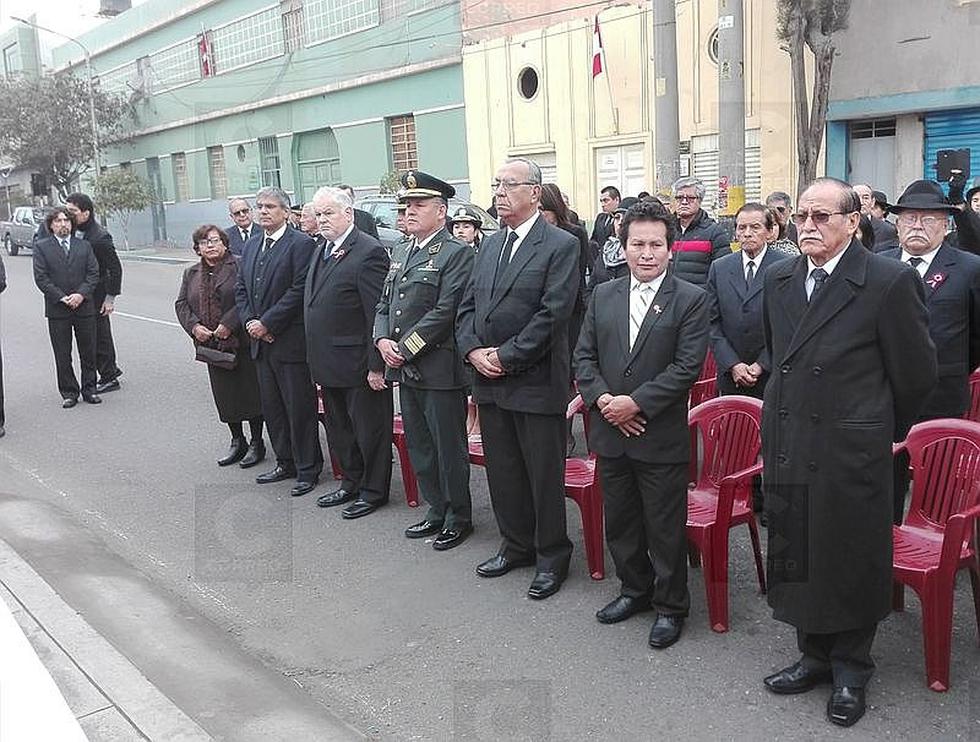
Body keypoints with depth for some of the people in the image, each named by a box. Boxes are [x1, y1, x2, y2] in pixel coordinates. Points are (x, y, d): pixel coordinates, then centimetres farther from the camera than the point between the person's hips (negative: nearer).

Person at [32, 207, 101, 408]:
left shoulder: (84, 246, 9)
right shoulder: (41, 248, 3)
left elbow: (93, 274, 3)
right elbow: (41, 278, -4)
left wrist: (81, 294, -12)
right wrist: (61, 298, -14)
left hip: (84, 307, 2)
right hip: (57, 310, -2)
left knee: (88, 352, 7)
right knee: (62, 355, 4)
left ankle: (89, 389, 18)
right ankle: (69, 393, 13)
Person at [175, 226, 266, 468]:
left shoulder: (240, 266, -6)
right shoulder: (191, 273, 14)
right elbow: (181, 304, 11)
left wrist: (229, 324, -19)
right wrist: (194, 326, -6)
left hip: (241, 342, -5)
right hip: (211, 344, 6)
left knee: (250, 391, 1)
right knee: (224, 396, 11)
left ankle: (257, 443, 13)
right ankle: (237, 442, 24)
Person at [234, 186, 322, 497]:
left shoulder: (301, 244, -10)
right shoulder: (251, 245, 14)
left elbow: (299, 291, -17)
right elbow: (240, 288, 15)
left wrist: (266, 323, -16)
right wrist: (250, 322, -1)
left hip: (290, 341, -8)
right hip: (261, 342, 8)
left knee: (300, 409, 0)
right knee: (271, 408, 14)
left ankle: (308, 469, 11)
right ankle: (286, 463, 27)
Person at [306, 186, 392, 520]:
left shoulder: (369, 252, -16)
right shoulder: (322, 249, 12)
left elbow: (378, 313, -19)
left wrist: (376, 365, -20)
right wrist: (316, 358, 12)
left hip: (358, 364, -9)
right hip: (328, 363, 9)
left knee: (369, 429, 6)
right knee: (339, 430, 20)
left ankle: (373, 491, 20)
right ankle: (351, 484, 36)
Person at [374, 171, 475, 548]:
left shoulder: (457, 253, -9)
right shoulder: (399, 253, 15)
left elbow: (445, 312, -17)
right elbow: (384, 305, 17)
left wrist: (406, 347, -16)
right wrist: (383, 340, -2)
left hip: (439, 368, -8)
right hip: (405, 368, 8)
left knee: (449, 446, 3)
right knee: (419, 446, 16)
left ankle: (458, 517, 18)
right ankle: (437, 510, 30)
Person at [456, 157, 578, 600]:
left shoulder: (560, 245, -8)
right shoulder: (490, 246, 13)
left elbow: (553, 314, -17)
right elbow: (468, 306, 13)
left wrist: (506, 357, -16)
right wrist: (473, 350, -4)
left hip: (536, 383, -7)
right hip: (489, 381, 7)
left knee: (544, 476, 4)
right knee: (502, 472, 16)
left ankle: (551, 558, 21)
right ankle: (517, 546, 33)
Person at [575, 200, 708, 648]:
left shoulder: (690, 300, -6)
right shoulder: (603, 296, 7)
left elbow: (687, 367, -13)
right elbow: (584, 356, 6)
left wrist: (636, 403, -18)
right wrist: (603, 399, -11)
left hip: (661, 438, -5)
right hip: (611, 432, 5)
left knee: (665, 528, 6)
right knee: (619, 522, 18)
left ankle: (671, 606, 25)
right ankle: (635, 589, 38)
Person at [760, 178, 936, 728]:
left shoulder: (891, 282, -12)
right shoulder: (779, 280, 6)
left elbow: (917, 373, -4)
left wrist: (885, 431, 7)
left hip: (851, 452, -5)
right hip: (788, 449, 6)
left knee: (851, 560, 9)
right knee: (798, 556, 16)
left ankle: (851, 668, 30)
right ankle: (816, 655, 36)